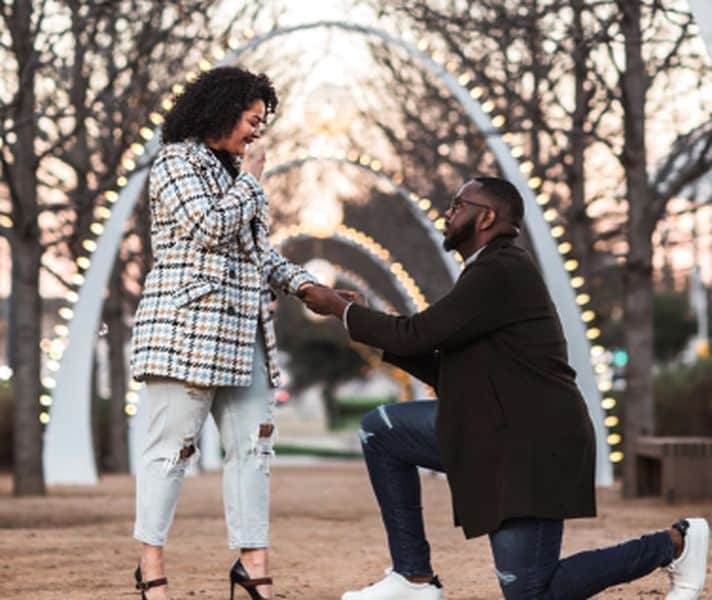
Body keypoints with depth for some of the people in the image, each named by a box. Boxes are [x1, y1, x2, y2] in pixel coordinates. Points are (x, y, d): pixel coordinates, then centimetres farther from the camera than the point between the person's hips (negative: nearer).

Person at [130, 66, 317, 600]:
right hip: (189, 326, -9)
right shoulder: (176, 161, -4)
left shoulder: (233, 170, 21)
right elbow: (210, 229, -16)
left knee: (253, 444, 3)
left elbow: (258, 249, 23)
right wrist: (250, 182, -3)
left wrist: (298, 280, 7)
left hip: (243, 330, 9)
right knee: (175, 444, -6)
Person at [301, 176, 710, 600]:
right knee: (381, 430, 5)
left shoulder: (502, 271, -16)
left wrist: (342, 308, -5)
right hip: (495, 433, 10)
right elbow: (447, 376, 18)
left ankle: (673, 544, 6)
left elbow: (416, 335, -19)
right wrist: (376, 336, 11)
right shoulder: (491, 271, 16)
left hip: (532, 445, -10)